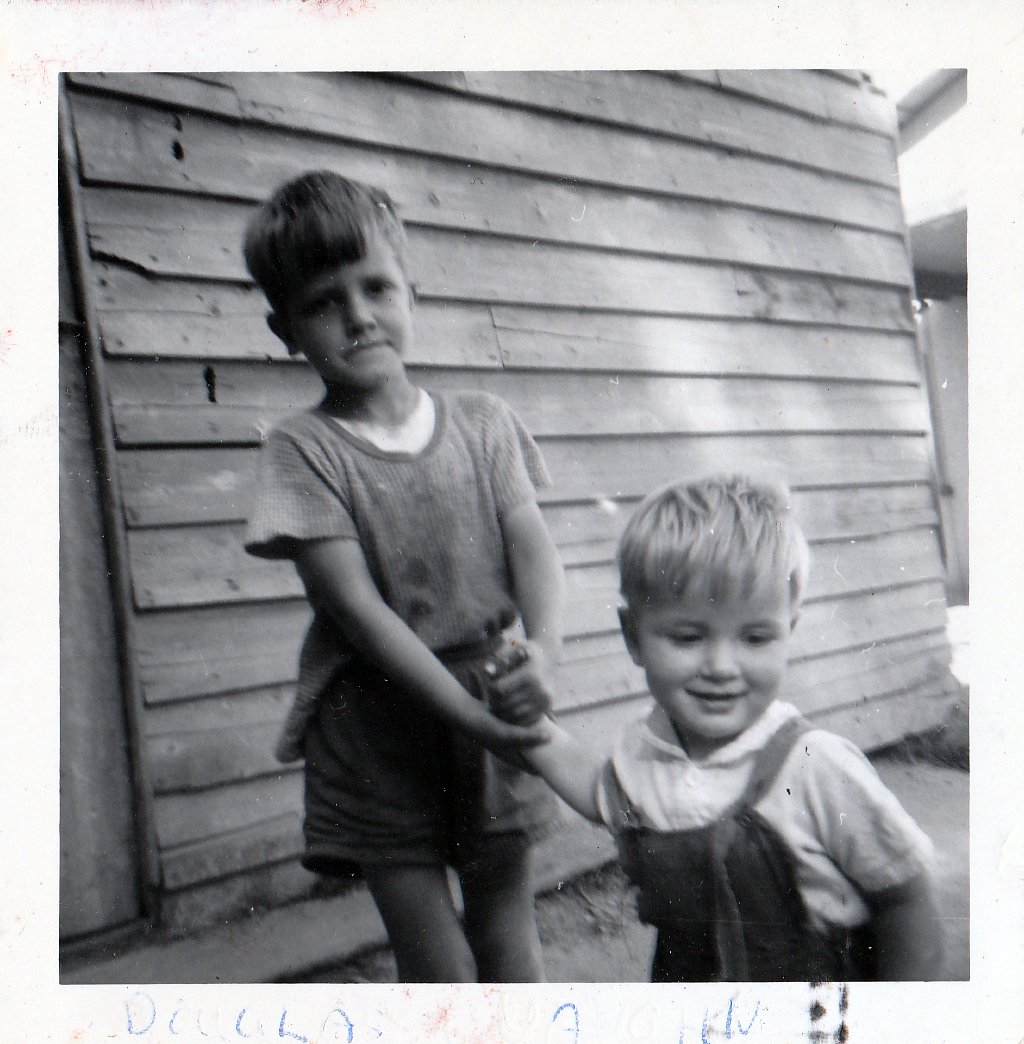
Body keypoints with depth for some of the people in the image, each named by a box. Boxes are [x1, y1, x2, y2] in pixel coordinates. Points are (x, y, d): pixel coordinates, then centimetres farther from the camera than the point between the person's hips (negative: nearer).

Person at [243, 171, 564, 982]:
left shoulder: (483, 422, 3)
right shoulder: (304, 449, -7)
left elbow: (533, 546, -3)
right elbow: (355, 606, -14)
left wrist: (543, 650, -25)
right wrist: (467, 716, -21)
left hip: (494, 705, 3)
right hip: (377, 723, -2)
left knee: (506, 917, 16)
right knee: (431, 957, 6)